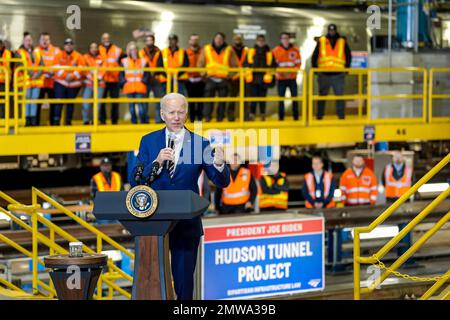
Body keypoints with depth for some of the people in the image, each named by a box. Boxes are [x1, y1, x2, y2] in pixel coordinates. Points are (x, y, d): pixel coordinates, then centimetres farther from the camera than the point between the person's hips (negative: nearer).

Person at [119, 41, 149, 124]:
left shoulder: (143, 61, 11)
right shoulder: (124, 62, 11)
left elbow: (146, 74, 8)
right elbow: (121, 74, 9)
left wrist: (143, 81, -6)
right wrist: (124, 82, -5)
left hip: (140, 88, -1)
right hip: (129, 88, 1)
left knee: (141, 105, -10)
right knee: (131, 105, 3)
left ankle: (144, 122, -8)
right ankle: (133, 122, 8)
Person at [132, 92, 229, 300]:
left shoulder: (200, 143, -1)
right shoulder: (149, 141, 3)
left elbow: (222, 182, -5)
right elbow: (135, 181, -4)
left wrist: (219, 164, -26)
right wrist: (157, 162, -20)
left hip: (187, 225, -1)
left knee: (184, 281, 5)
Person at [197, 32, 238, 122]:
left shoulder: (229, 50, 8)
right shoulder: (206, 49, 8)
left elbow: (234, 64, 9)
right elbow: (200, 63, 10)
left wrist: (230, 74, -4)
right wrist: (203, 73, -3)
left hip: (224, 80, 1)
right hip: (210, 79, -1)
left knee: (222, 100, 4)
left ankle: (220, 118, 11)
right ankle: (207, 117, -5)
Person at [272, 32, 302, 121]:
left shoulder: (295, 50, 4)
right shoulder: (276, 50, 1)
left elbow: (298, 63, 4)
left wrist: (291, 72, -12)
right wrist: (281, 73, -15)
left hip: (292, 78, 1)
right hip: (281, 78, -1)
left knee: (295, 97, 1)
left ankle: (296, 116, 9)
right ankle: (281, 117, 7)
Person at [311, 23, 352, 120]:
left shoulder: (342, 42, 7)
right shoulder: (321, 41, 5)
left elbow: (348, 56, 14)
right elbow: (314, 56, 9)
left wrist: (346, 68, 6)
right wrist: (315, 68, 3)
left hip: (338, 75, 0)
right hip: (324, 74, 0)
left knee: (340, 95, -1)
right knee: (322, 96, 8)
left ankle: (341, 116, 5)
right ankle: (319, 116, 15)